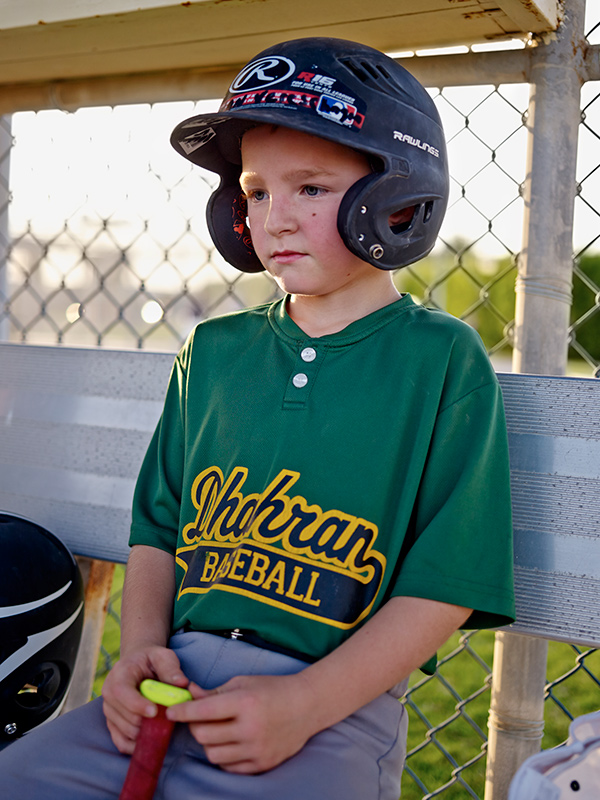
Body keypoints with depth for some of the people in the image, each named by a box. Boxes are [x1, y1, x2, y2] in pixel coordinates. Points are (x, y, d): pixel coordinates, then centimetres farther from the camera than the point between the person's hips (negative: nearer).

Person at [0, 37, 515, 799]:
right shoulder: (214, 351, 12)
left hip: (337, 708, -4)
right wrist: (141, 647, -2)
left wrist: (306, 703, -16)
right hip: (174, 685, 4)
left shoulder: (443, 360, -3)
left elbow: (446, 581, -8)